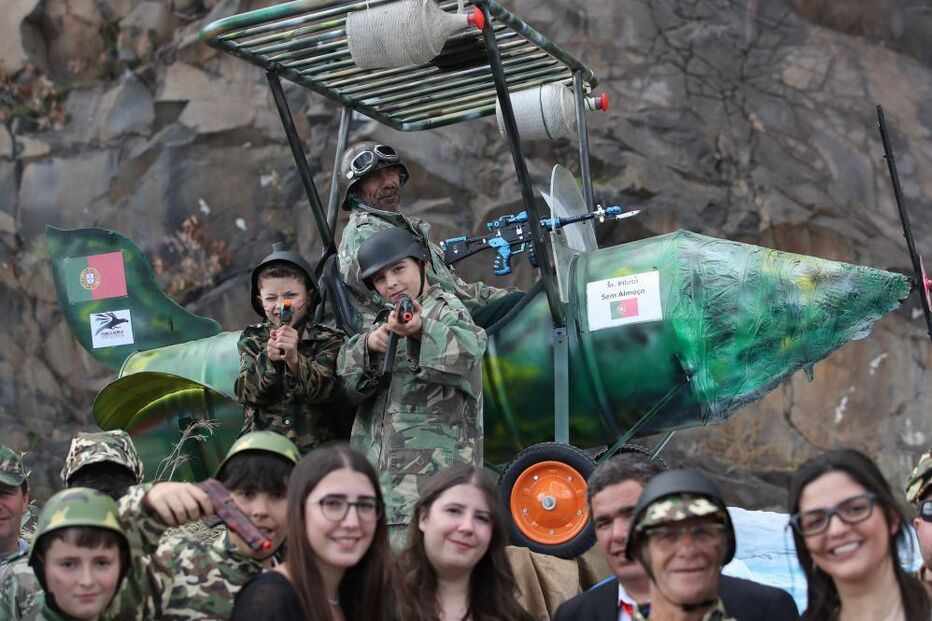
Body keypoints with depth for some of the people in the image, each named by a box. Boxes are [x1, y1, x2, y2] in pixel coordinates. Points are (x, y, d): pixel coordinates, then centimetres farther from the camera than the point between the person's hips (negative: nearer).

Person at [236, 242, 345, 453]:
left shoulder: (328, 340, 3)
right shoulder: (252, 339, 10)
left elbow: (323, 391, -11)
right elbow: (246, 393, -2)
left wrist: (295, 360, -28)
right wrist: (268, 359, -20)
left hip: (313, 446, -1)